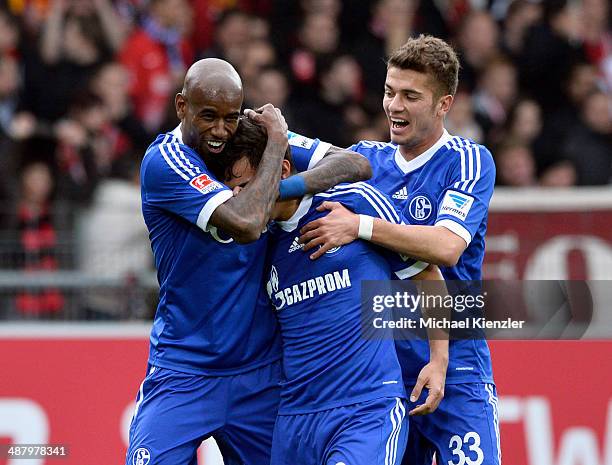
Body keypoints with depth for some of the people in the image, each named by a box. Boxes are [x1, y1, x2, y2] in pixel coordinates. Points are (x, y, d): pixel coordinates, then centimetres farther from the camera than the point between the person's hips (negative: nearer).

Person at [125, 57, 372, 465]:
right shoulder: (165, 161, -16)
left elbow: (357, 165, -5)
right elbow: (246, 224, -28)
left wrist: (287, 187, -20)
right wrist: (277, 144, -17)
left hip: (262, 370, 4)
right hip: (184, 372, -4)